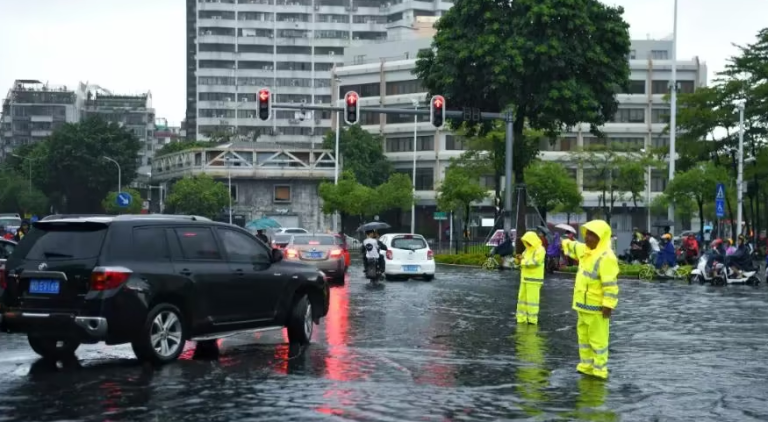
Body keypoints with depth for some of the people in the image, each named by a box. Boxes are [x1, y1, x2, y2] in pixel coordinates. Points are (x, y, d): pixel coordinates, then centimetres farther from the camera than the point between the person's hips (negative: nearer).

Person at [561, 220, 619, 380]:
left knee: (598, 339, -4)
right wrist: (566, 244, 53)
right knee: (584, 336, 16)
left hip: (597, 307, -10)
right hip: (583, 304, 10)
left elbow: (611, 284, -24)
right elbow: (574, 247, 35)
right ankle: (586, 366, 25)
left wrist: (608, 305, -27)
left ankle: (599, 370, 0)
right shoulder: (585, 250, 9)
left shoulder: (606, 258, -20)